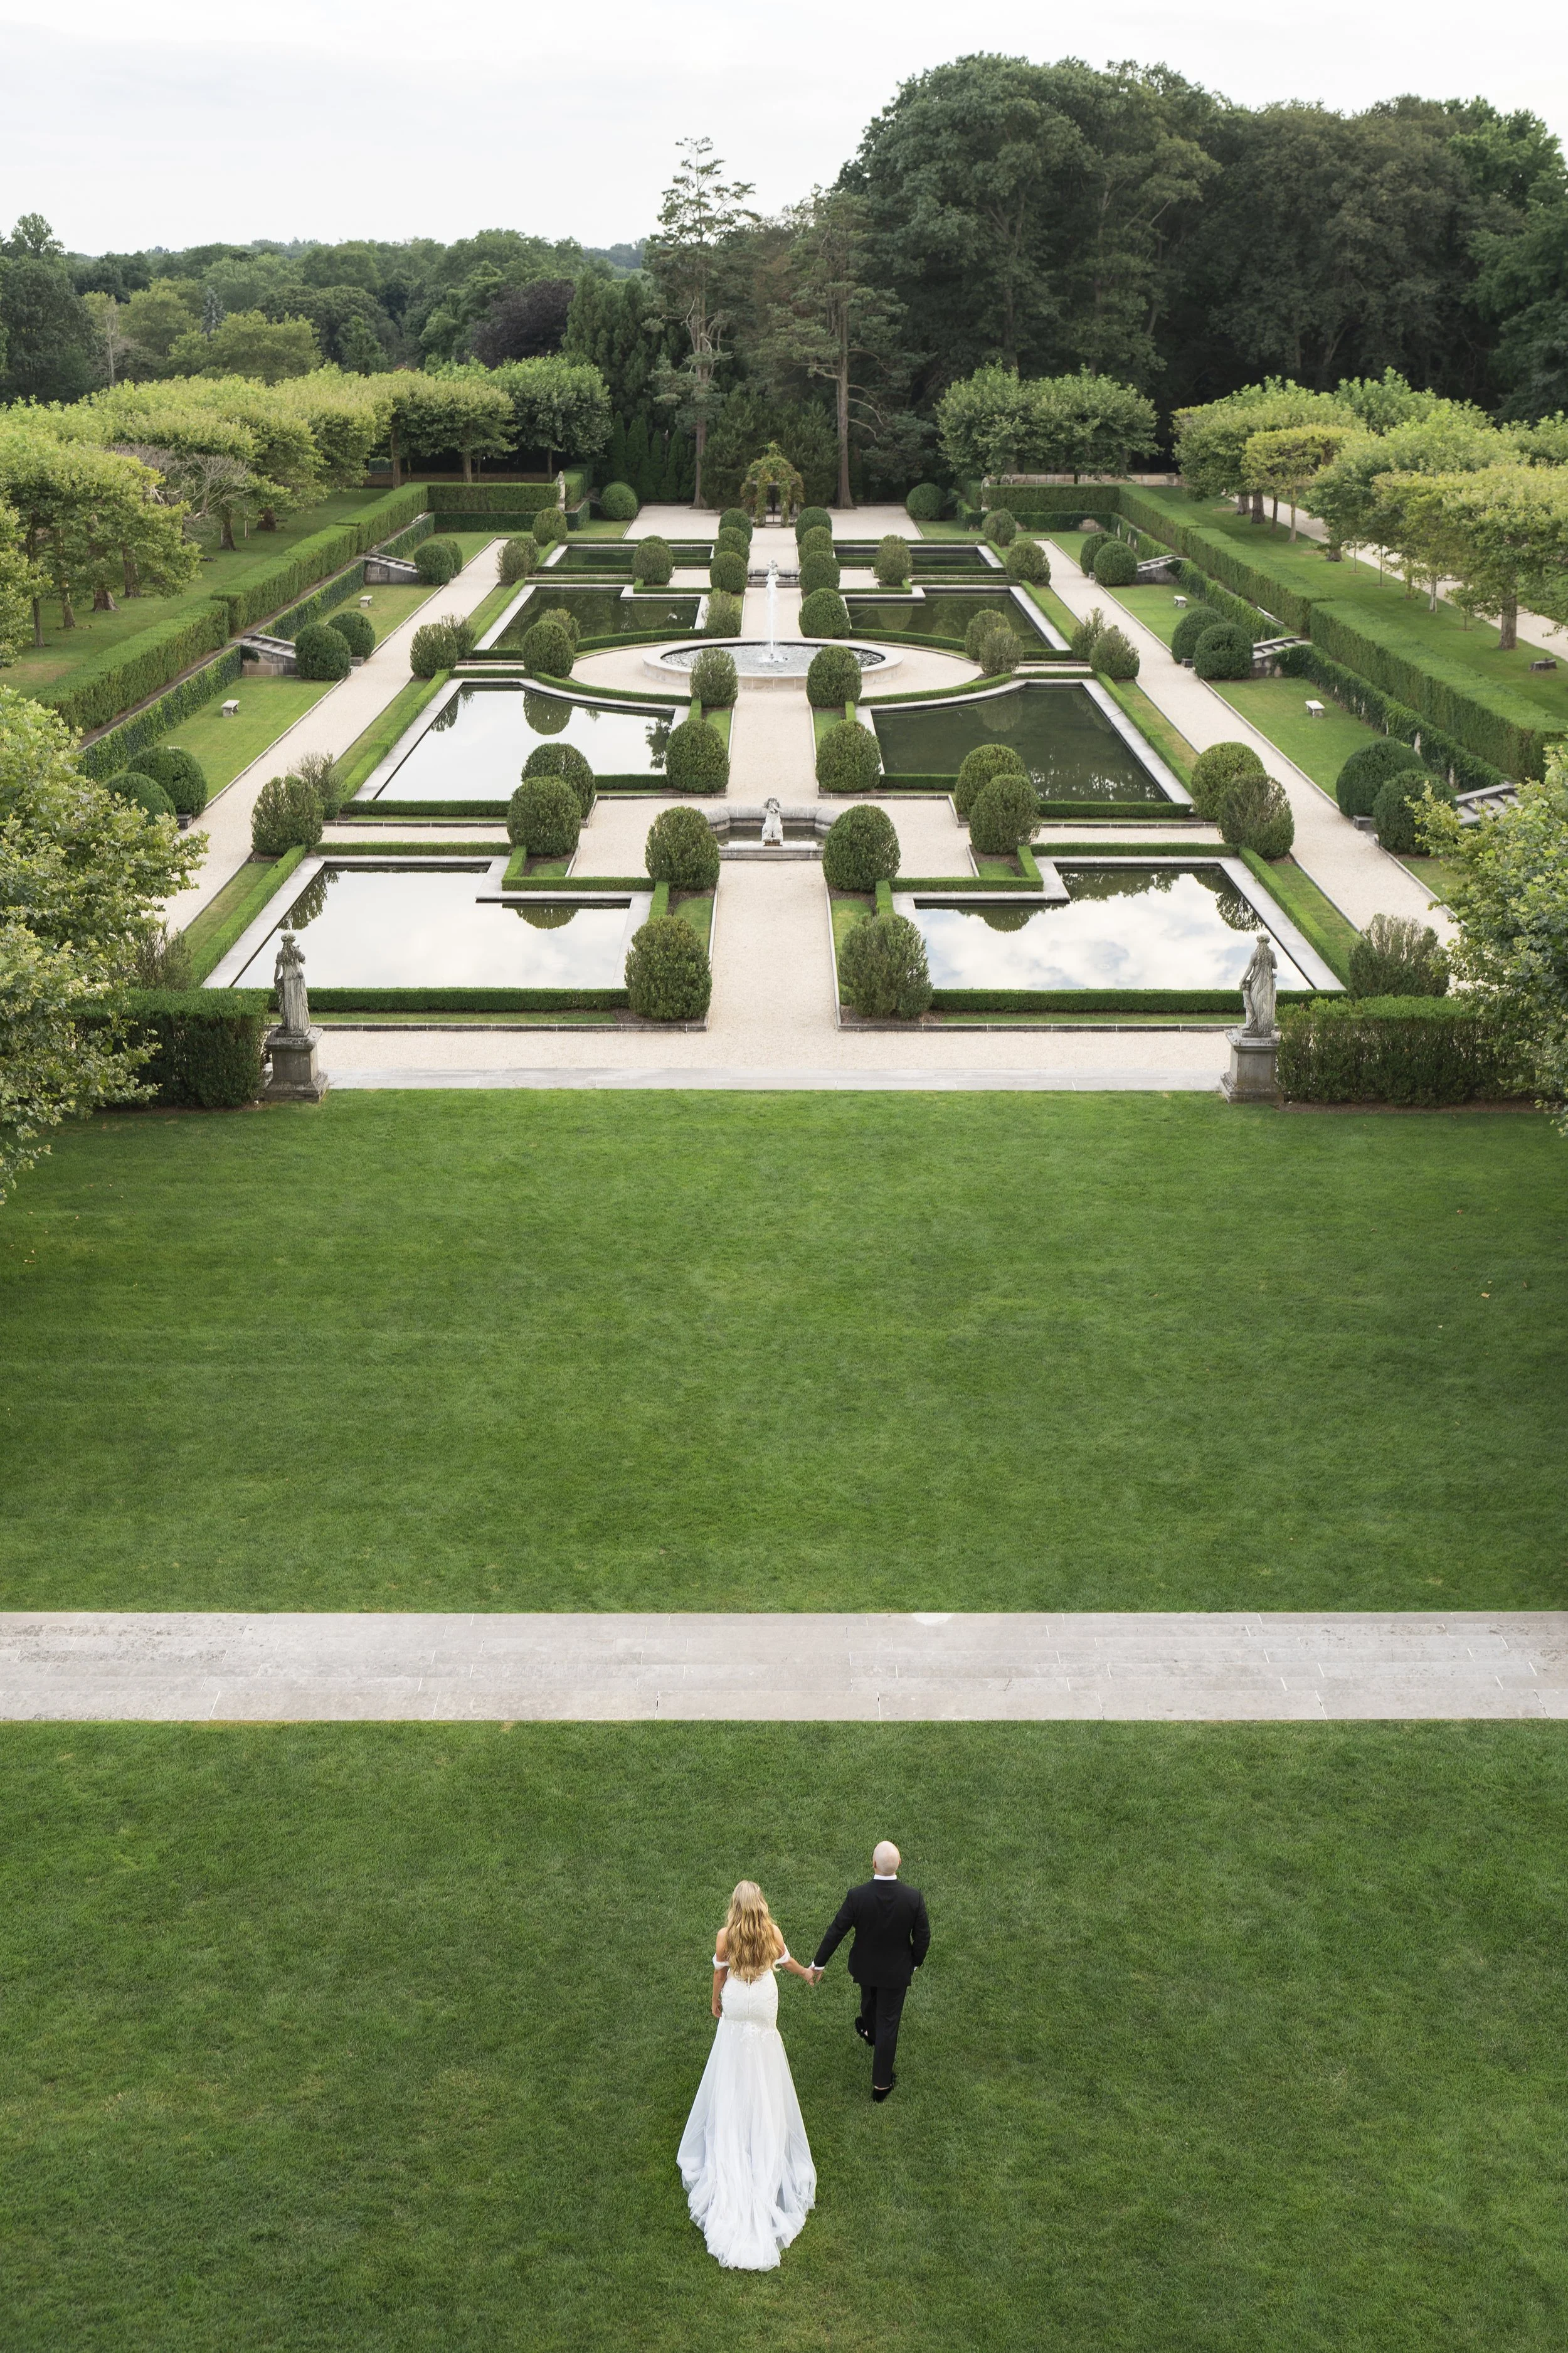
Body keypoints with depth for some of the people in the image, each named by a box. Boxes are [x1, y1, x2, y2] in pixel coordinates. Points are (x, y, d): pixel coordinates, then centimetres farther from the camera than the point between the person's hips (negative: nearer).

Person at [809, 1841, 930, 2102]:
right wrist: (914, 1963, 8)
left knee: (869, 2000, 33)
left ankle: (870, 2033, 64)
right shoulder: (914, 1898, -26)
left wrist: (819, 1963, -2)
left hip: (865, 1967, 1)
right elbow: (923, 1938, -13)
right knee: (888, 2023, 14)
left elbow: (836, 1933, -17)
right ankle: (881, 2084, 24)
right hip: (897, 1970, -1)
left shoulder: (857, 1897, -29)